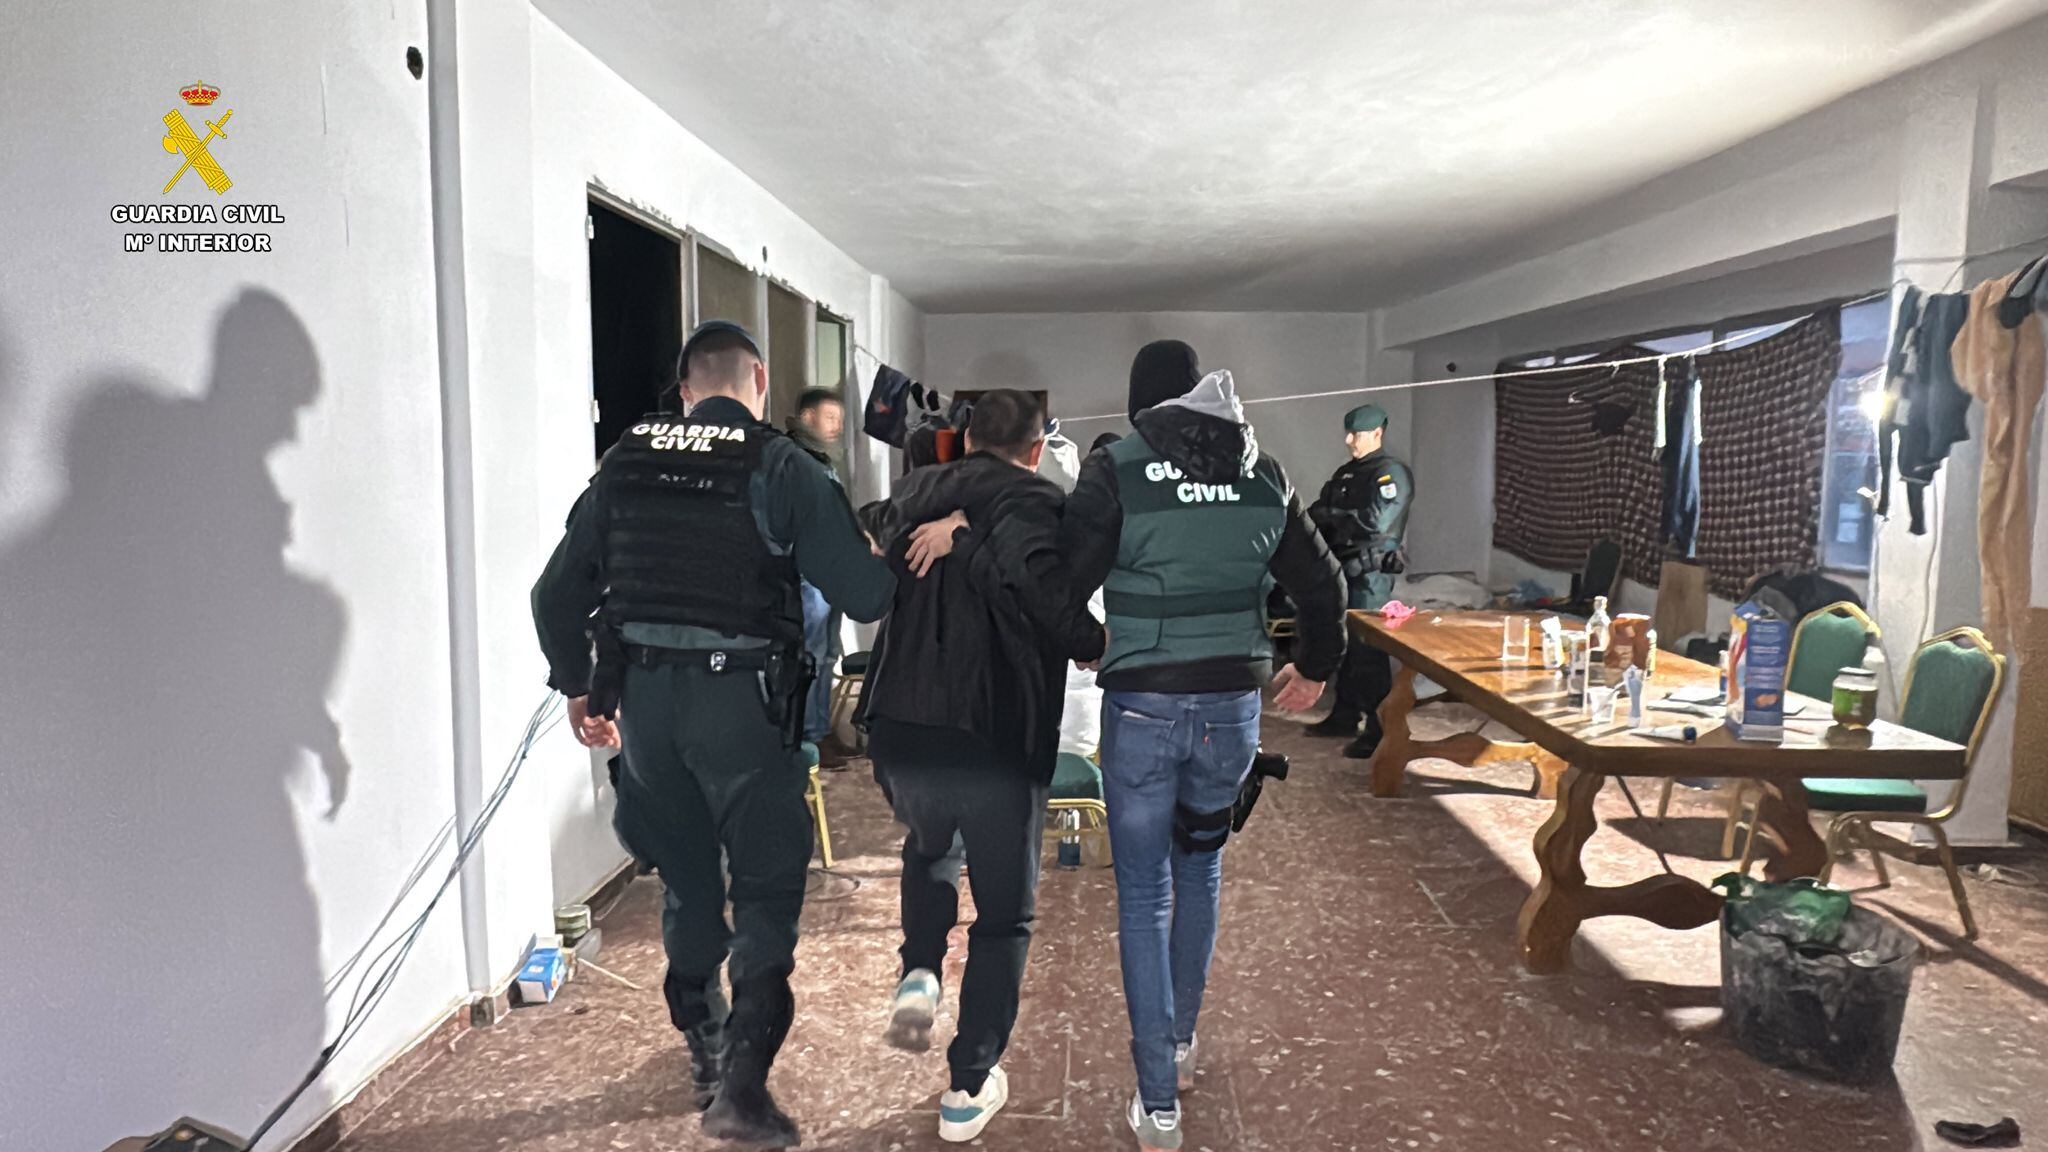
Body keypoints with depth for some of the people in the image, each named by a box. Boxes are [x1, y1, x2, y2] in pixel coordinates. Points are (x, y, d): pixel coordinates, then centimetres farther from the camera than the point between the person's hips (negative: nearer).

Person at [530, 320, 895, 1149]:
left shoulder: (625, 464, 6)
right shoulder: (781, 467, -8)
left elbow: (558, 595, 10)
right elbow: (865, 596, -13)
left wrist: (578, 687, 23)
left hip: (642, 699, 5)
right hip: (741, 703, -5)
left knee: (687, 881, 20)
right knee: (768, 888, 8)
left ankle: (707, 1054, 36)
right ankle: (741, 1085, 1)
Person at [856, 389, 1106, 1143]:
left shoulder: (914, 493, 12)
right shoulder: (1035, 502, -5)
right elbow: (1032, 572, -26)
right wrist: (1090, 644, -13)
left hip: (899, 729, 5)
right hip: (997, 739, -4)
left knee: (928, 850, 35)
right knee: (1004, 913, 14)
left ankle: (919, 974, 15)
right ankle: (970, 1089, 19)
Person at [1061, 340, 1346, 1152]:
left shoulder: (1116, 470, -7)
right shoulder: (1262, 473, 5)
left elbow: (1068, 579, -12)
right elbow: (1321, 583, 11)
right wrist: (1314, 666, 27)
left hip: (1142, 706, -3)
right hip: (1233, 704, 4)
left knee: (1143, 896, 7)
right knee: (1200, 869, 24)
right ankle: (1182, 1041, 39)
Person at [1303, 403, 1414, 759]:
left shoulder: (1391, 473, -9)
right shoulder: (1345, 472, 17)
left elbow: (1375, 520, -22)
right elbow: (1320, 510, 17)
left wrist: (1329, 515, -15)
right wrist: (1315, 515, -6)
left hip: (1370, 573, -8)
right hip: (1341, 569, 8)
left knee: (1368, 651, -9)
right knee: (1342, 646, 14)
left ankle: (1379, 729, -5)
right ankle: (1344, 716, 26)